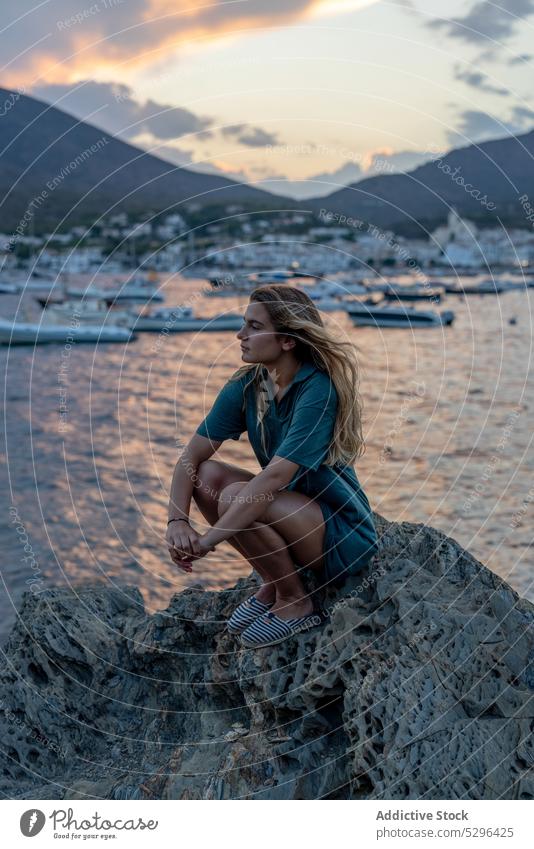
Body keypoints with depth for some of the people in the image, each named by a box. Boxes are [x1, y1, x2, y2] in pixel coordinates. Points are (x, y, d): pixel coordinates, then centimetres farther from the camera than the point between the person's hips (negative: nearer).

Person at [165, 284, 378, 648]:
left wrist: (209, 538, -33)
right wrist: (177, 521, -23)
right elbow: (192, 455, -7)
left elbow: (277, 474, -33)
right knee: (205, 474, -9)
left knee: (236, 497, -28)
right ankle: (273, 584, 5)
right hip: (292, 506, 8)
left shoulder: (319, 390, -25)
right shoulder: (246, 385, -4)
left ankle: (296, 602, -4)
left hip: (345, 535, -7)